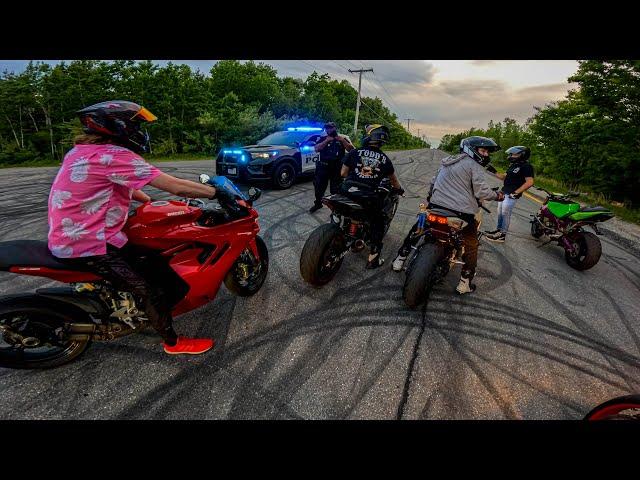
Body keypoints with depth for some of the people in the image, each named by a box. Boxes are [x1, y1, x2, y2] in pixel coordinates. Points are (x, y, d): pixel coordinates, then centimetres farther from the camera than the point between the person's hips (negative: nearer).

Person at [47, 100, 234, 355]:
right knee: (150, 292, -9)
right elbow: (176, 186, -25)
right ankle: (172, 342, 8)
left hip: (69, 236, 10)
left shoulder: (83, 150, 9)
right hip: (88, 246, -10)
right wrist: (218, 192, -17)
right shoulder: (113, 155, -22)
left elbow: (123, 188, 21)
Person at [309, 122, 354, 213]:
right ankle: (317, 203, 28)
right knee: (319, 186, 10)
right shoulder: (323, 139, 9)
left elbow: (351, 150, -1)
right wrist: (326, 141, -14)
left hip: (337, 168, -1)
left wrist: (343, 140, -12)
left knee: (336, 189, 2)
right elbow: (316, 149, -6)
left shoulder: (342, 138, 10)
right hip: (323, 167, 1)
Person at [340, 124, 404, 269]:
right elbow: (394, 180, 23)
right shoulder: (385, 159, 9)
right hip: (369, 199, 0)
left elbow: (343, 173, 7)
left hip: (348, 193, 0)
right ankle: (373, 258, 17)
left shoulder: (354, 152, 3)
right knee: (378, 224, 19)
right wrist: (399, 189, 44)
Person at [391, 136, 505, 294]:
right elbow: (481, 192, -12)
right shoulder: (474, 165, -4)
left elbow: (433, 181, 22)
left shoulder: (447, 161, 16)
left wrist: (431, 196, 38)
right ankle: (464, 283, 15)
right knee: (471, 246, 12)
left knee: (416, 229, 23)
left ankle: (400, 259, 25)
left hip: (436, 205, 5)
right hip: (461, 212, -5)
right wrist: (497, 195, 6)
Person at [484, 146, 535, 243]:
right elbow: (504, 177, 20)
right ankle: (498, 230, 28)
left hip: (511, 195, -9)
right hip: (504, 193, 9)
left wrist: (516, 193, -22)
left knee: (505, 214, -4)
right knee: (500, 212, 15)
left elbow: (529, 182, -20)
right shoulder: (513, 165, 15)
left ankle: (502, 235, 3)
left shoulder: (526, 166, -13)